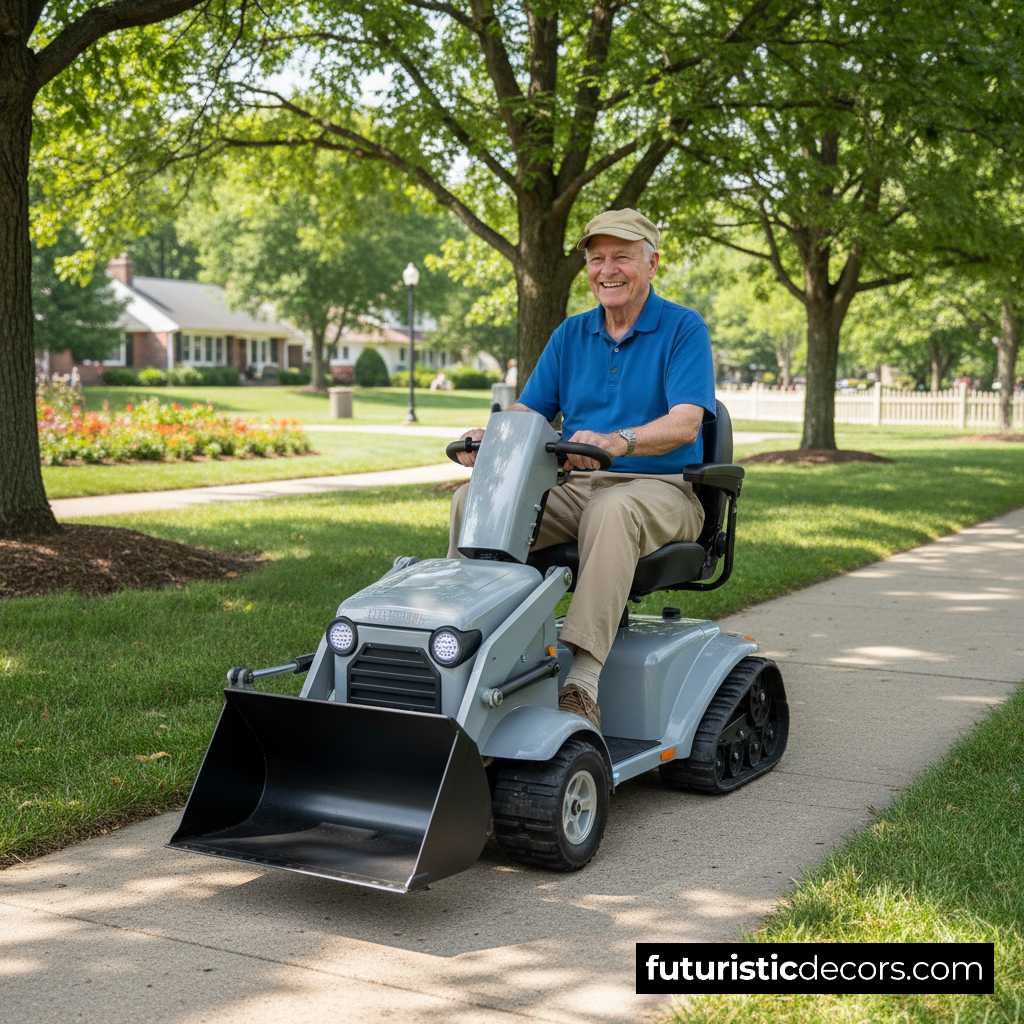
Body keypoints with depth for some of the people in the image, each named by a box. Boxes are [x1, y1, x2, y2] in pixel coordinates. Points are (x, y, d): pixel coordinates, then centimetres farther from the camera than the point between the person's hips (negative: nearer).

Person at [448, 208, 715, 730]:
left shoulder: (683, 329, -2)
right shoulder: (570, 334, 15)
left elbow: (685, 424, -17)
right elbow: (528, 411, 11)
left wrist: (617, 441, -37)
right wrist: (488, 438, -14)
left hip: (658, 488, -5)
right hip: (575, 487, 5)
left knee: (612, 509, -40)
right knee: (474, 499, -18)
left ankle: (584, 682, -46)